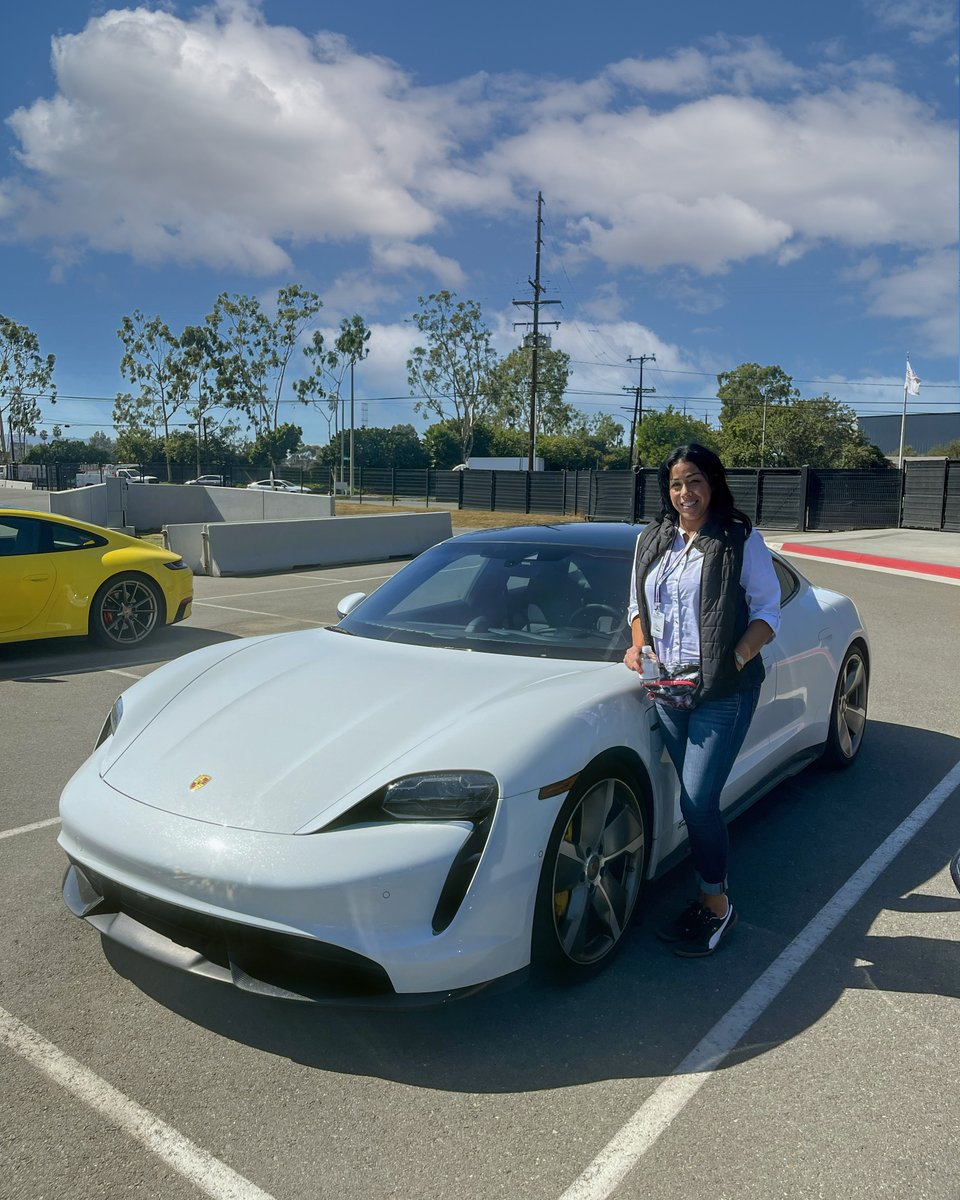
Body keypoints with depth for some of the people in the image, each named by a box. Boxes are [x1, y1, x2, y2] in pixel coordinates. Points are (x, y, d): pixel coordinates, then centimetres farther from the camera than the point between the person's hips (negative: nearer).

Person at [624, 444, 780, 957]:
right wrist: (639, 646, 0)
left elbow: (768, 610, -5)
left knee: (698, 802, -8)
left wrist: (737, 657, -20)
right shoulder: (651, 541, 11)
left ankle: (716, 905, 13)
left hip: (724, 693, -5)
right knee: (696, 801, 12)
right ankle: (712, 892, 29)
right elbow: (638, 604, 19)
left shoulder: (742, 540, -4)